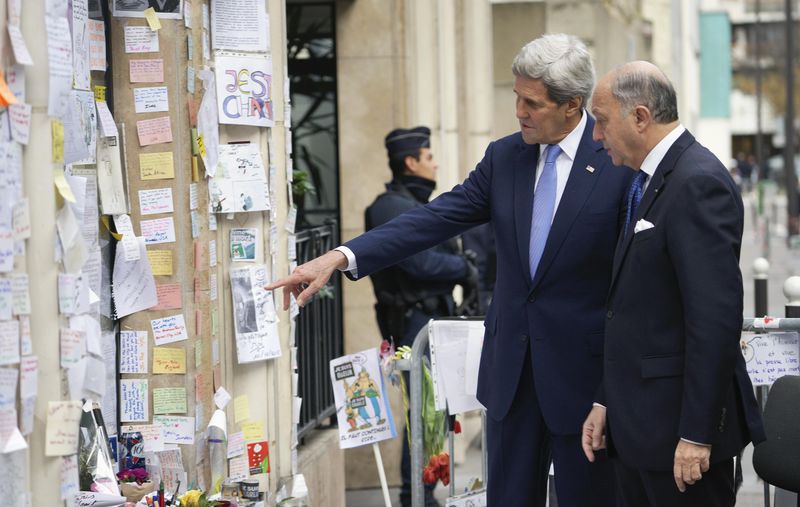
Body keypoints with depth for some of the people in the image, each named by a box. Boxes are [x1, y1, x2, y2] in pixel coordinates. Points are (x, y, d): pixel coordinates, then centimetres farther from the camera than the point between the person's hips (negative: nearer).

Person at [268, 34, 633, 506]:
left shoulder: (621, 161, -11)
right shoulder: (505, 157, 4)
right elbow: (436, 218, -2)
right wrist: (340, 257, -14)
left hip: (584, 366, -5)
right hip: (512, 363, 5)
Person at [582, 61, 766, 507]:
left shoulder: (699, 183, -16)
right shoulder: (650, 182, 14)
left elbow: (716, 316, -22)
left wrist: (696, 434, -22)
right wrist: (606, 402, 15)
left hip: (678, 420, -9)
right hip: (638, 421, 9)